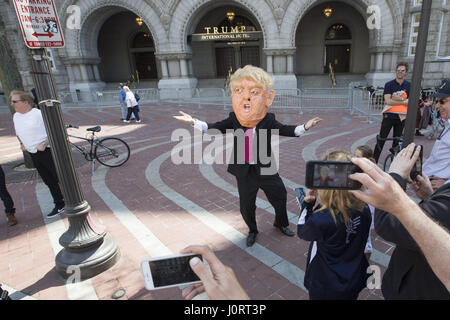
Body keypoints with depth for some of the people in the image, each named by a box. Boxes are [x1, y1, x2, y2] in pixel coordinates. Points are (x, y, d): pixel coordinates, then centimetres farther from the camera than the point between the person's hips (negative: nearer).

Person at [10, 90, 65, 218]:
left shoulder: (39, 114, -13)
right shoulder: (16, 116, 12)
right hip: (34, 155, 7)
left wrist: (44, 144, -20)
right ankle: (59, 205, 23)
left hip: (48, 151, -7)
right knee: (49, 182, 13)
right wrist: (22, 144, 15)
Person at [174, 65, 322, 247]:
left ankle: (281, 223, 45)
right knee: (246, 205, 10)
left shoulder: (269, 121, -10)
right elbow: (214, 127, -11)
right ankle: (252, 230, 39)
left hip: (266, 170, 0)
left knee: (279, 198, 14)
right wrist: (194, 122, -26)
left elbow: (287, 130, -10)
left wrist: (305, 127, -26)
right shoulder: (233, 120, -7)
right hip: (244, 172, 0)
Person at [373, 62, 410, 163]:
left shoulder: (409, 85, 6)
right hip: (389, 116, -3)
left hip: (401, 117, 3)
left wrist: (398, 98, -14)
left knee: (397, 141, 11)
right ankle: (374, 160, 4)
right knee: (381, 140, -2)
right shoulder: (389, 85, -2)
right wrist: (403, 101, -12)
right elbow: (388, 101, -13)